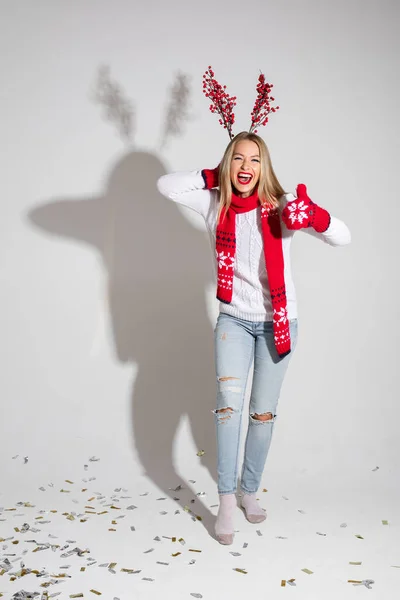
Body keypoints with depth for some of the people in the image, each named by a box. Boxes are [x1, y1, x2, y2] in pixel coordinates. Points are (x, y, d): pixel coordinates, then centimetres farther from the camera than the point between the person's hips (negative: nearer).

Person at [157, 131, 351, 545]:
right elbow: (165, 185, -8)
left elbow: (342, 238, -20)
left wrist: (314, 216, -41)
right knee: (229, 400, -16)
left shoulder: (280, 206, -13)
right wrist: (214, 177, -10)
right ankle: (226, 502, -7)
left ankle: (249, 491, 27)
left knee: (263, 413, 8)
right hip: (234, 319, 1)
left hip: (277, 322, -1)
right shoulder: (215, 204, -5)